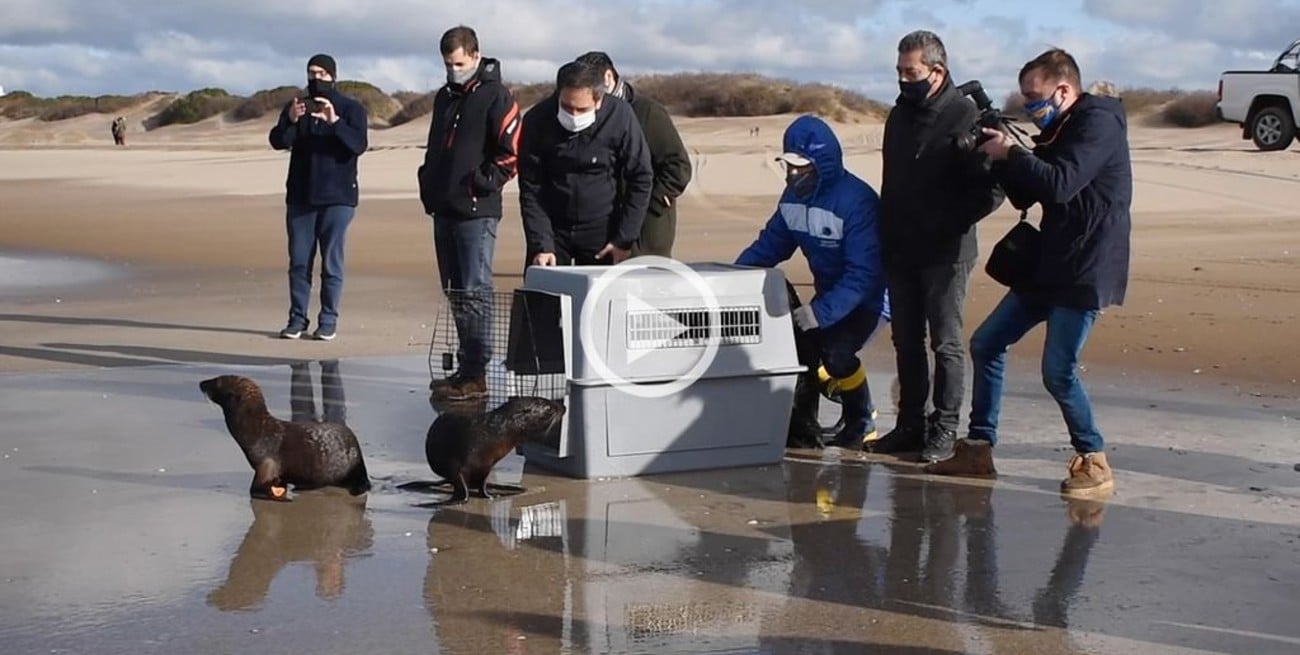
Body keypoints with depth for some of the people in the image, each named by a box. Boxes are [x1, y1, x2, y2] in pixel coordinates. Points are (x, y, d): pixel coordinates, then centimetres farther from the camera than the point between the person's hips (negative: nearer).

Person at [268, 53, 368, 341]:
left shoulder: (351, 109, 2)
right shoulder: (295, 107, 10)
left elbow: (358, 144, -14)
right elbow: (278, 141, -3)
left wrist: (335, 122, -29)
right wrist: (290, 121, -24)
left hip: (337, 197, -3)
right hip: (300, 197, 3)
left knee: (331, 261, -3)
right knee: (299, 261, 3)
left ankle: (328, 321, 0)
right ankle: (297, 319, 8)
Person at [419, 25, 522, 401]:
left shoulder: (495, 96, -6)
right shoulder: (445, 97, 17)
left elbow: (513, 152, -12)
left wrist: (482, 183, -14)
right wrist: (429, 184, 14)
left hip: (476, 212, -8)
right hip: (444, 210, 8)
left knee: (475, 293, -8)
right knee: (455, 293, 11)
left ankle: (476, 375, -7)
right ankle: (465, 367, 18)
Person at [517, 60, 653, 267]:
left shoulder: (620, 116, -15)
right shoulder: (537, 121, -13)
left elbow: (640, 179, -6)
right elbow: (530, 189, -9)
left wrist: (625, 240, -8)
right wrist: (541, 245, -17)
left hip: (602, 231, -1)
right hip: (552, 229, 1)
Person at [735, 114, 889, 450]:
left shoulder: (857, 201, -29)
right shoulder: (794, 196, -4)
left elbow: (864, 274, -31)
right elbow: (768, 245, 2)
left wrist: (822, 311, -39)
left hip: (871, 295, -7)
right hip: (828, 292, 7)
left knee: (835, 352, -26)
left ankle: (862, 423, -1)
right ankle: (803, 422, 13)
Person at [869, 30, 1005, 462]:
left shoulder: (964, 117, -12)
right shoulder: (899, 116, 12)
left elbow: (992, 189, -14)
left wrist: (949, 223, -18)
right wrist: (886, 238, 14)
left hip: (944, 254, -7)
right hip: (900, 252, 7)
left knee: (946, 343, 0)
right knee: (906, 342, 11)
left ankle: (944, 428, 7)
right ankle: (910, 424, 19)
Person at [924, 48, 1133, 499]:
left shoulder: (1099, 124, -13)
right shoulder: (1056, 132, 16)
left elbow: (1060, 185, -26)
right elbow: (1024, 196, 17)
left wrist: (1009, 153, -15)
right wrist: (998, 158, 2)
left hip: (1085, 274, -10)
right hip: (1048, 267, 10)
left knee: (1058, 371, -12)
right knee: (985, 344, 8)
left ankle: (1094, 462, 6)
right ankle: (979, 449, 16)